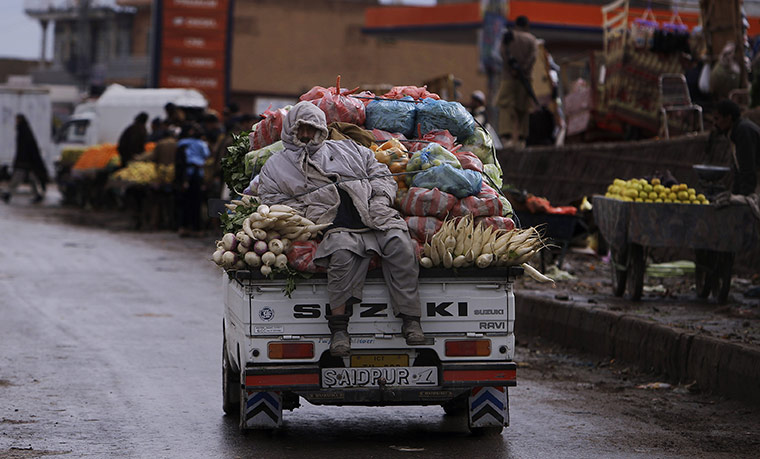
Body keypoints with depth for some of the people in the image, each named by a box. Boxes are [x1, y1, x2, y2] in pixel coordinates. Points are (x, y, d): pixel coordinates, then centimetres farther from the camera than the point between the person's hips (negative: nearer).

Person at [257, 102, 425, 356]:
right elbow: (273, 202, 11)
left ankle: (410, 319, -26)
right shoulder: (275, 167, 24)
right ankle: (338, 328, -35)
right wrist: (308, 213, -3)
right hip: (336, 226, -3)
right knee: (343, 252, -37)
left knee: (400, 244, -28)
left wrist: (380, 200, 4)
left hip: (376, 215, 3)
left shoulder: (349, 149, 30)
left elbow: (382, 176, 26)